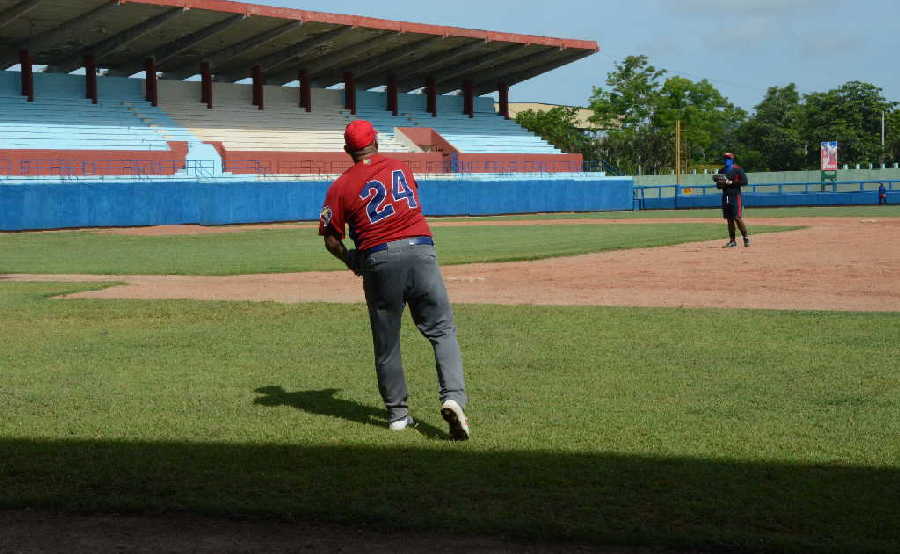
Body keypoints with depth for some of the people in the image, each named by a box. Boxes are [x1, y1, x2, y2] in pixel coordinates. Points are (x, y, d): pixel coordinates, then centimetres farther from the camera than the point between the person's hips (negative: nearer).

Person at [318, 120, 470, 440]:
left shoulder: (341, 187, 5)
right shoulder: (401, 168, 16)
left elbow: (331, 239, 3)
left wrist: (350, 260, 23)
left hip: (378, 260, -1)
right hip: (420, 251, 1)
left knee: (386, 342, 11)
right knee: (442, 331, 1)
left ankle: (397, 414, 16)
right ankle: (453, 397, -18)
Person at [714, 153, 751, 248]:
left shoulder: (738, 169, -3)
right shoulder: (722, 171, 15)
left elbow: (744, 182, -12)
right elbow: (719, 186, 19)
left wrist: (731, 182, -17)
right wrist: (718, 182, -5)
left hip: (735, 196, -6)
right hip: (725, 197, 6)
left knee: (737, 218, -13)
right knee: (729, 219, 6)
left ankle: (746, 237, -2)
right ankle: (732, 241, 10)